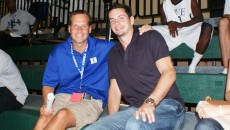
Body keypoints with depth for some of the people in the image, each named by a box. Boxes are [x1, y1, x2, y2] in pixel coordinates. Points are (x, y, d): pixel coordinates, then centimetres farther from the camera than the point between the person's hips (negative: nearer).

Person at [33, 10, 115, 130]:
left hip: (91, 100, -1)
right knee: (43, 120, -30)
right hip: (63, 96, 2)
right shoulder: (59, 51, 9)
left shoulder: (103, 47, 5)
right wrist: (46, 104, -9)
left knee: (62, 115, -33)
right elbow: (49, 83, 10)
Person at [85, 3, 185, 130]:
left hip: (167, 104, -5)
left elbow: (169, 73, -8)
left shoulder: (151, 37, 2)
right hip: (136, 109, 5)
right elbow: (114, 88, 15)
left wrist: (150, 102, -22)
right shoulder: (113, 54, 19)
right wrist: (112, 120, 0)